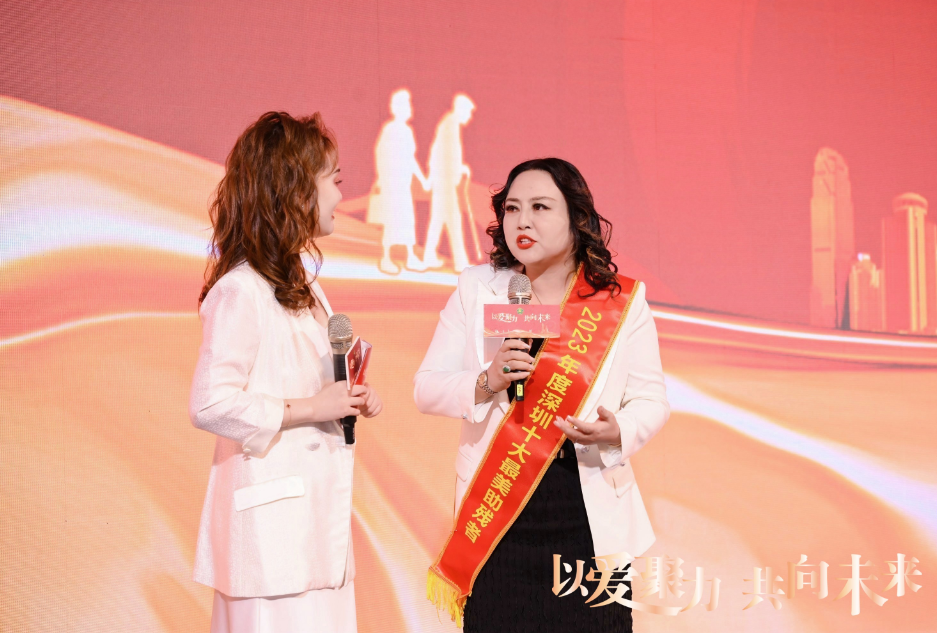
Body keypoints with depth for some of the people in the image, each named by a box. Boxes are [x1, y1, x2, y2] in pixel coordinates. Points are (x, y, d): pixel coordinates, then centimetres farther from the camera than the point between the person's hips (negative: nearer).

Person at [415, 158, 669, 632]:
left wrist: (618, 432, -16)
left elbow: (650, 399, 5)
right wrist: (485, 384, -16)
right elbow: (426, 388, 4)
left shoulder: (622, 300, 2)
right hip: (495, 518, 1)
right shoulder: (476, 288, 5)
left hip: (590, 520, 0)